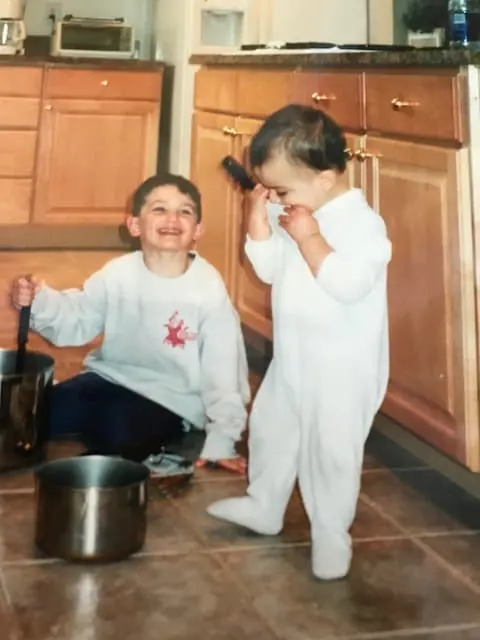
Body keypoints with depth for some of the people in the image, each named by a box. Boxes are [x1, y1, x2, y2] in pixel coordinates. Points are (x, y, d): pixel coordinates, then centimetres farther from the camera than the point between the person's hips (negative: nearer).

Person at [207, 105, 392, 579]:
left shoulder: (361, 222, -21)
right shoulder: (287, 215, 1)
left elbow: (349, 284, -32)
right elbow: (269, 269, 2)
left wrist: (310, 237, -30)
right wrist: (259, 217, -9)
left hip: (342, 369, -8)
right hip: (291, 358, 8)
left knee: (331, 450, 3)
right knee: (269, 429, 21)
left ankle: (331, 535, 22)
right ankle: (263, 507, 41)